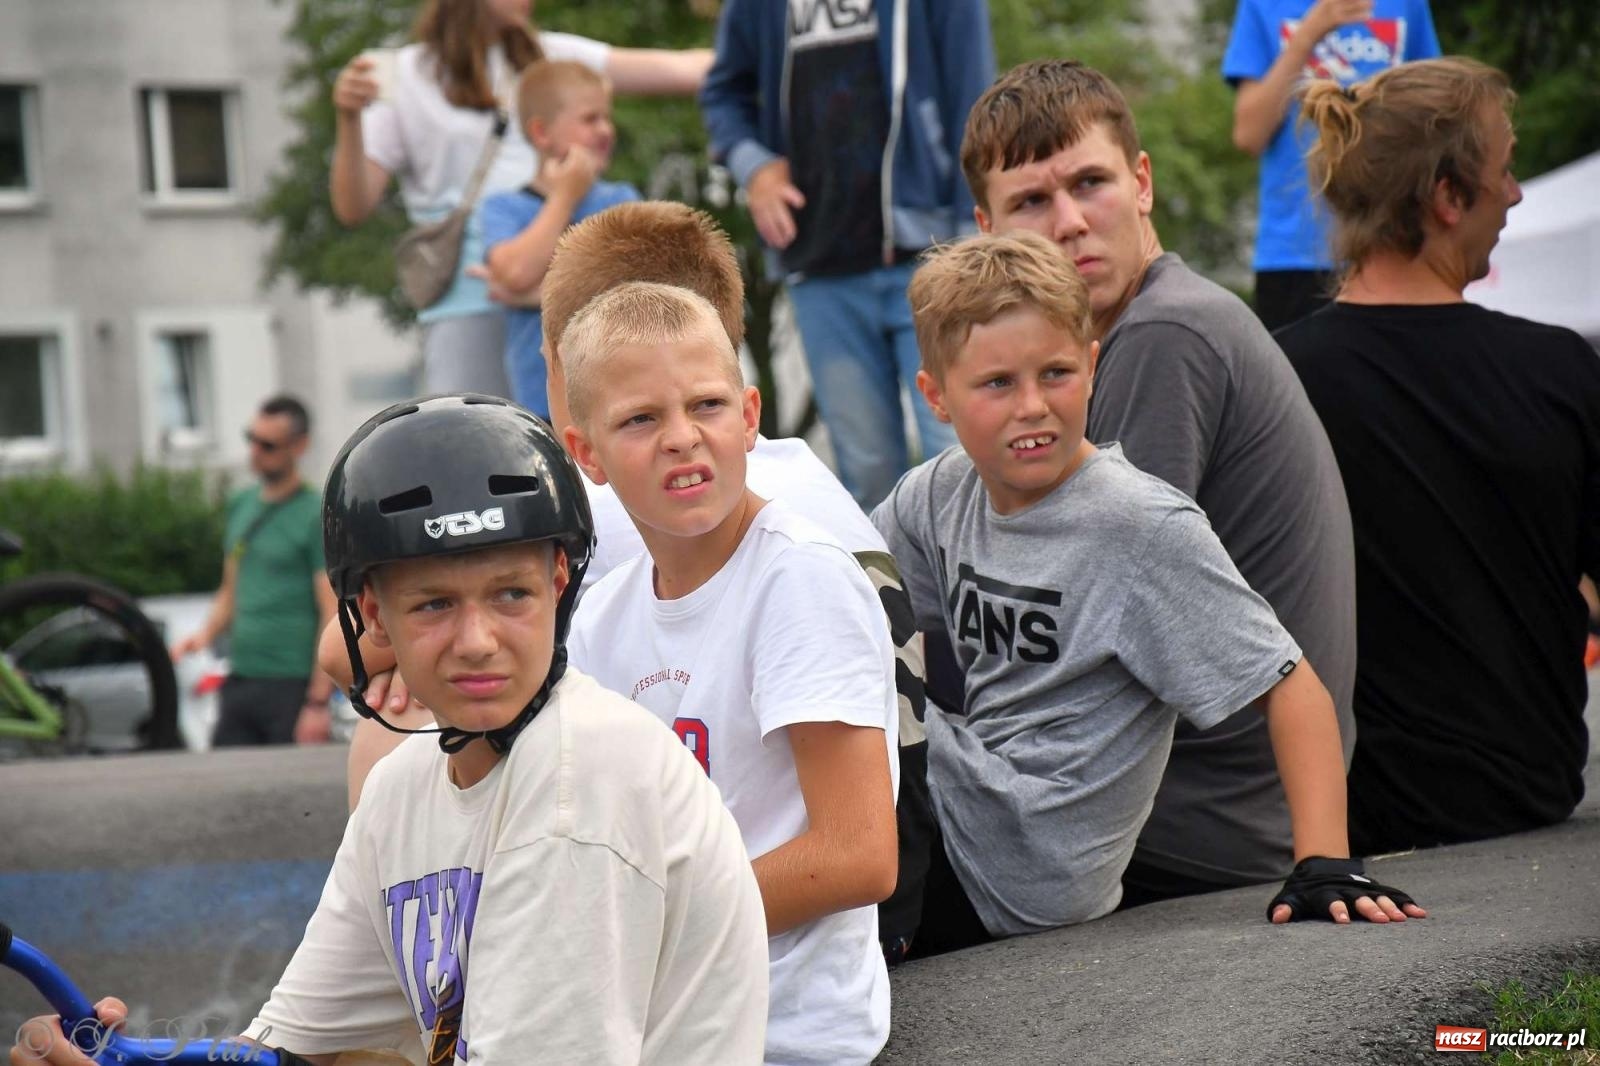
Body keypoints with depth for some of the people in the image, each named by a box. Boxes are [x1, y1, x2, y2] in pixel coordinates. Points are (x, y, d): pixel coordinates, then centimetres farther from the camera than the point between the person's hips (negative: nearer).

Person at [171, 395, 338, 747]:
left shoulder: (315, 516, -7)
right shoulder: (241, 504, 15)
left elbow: (333, 616, -11)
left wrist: (318, 703, -16)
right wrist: (206, 634, 5)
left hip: (291, 684, -7)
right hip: (239, 679, 7)